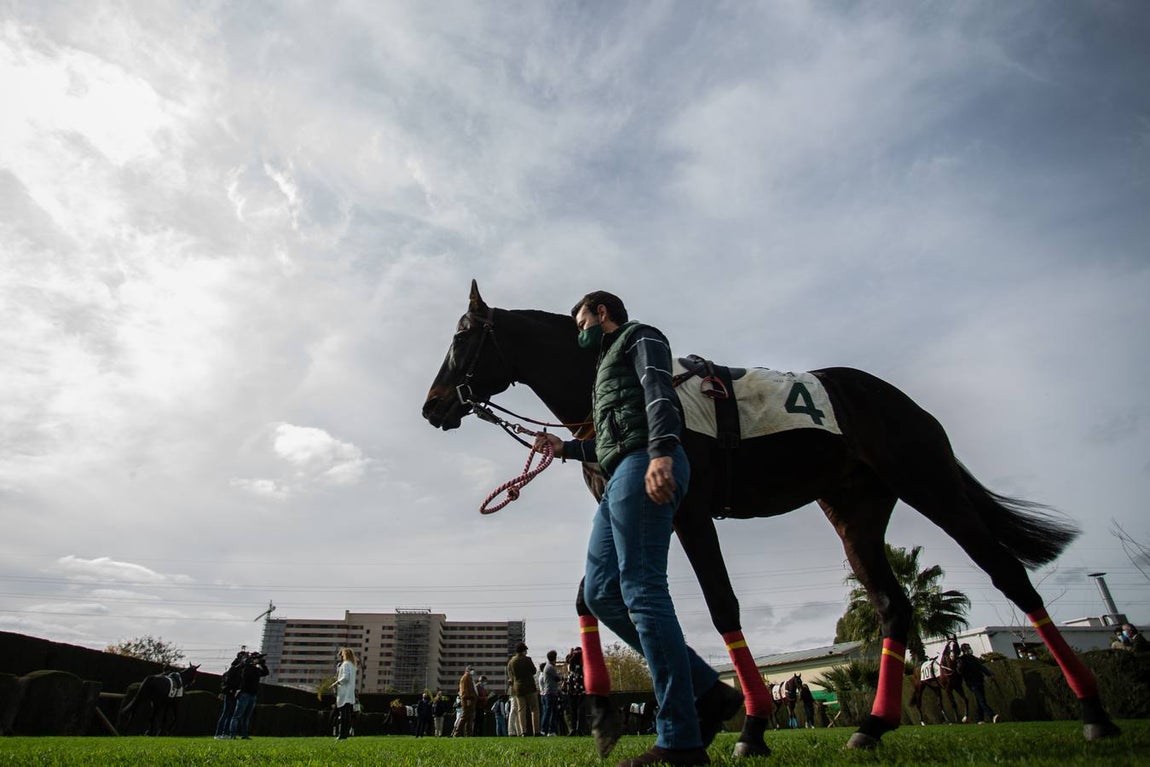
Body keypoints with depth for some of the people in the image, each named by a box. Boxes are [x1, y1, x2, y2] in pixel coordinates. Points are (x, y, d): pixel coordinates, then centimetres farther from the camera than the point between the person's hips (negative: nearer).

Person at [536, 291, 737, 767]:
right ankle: (705, 690, 5)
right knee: (599, 592, 3)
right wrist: (565, 448, 35)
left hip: (645, 468, -10)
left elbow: (658, 393, -12)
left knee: (641, 590, -14)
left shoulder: (640, 337, 9)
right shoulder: (608, 364, 35)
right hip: (623, 476, 10)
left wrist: (660, 452, -27)